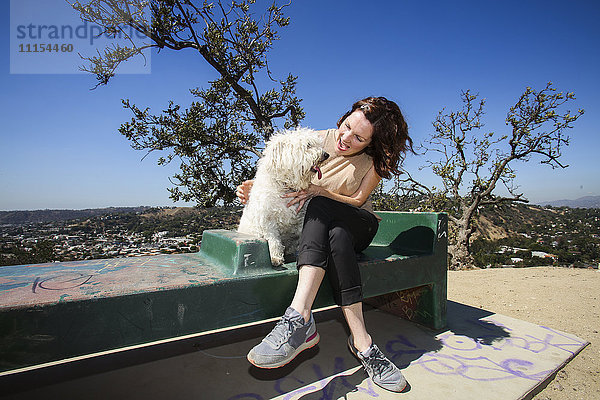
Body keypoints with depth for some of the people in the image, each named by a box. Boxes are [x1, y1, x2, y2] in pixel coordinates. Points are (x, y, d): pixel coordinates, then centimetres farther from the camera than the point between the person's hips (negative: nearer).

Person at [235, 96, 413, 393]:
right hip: (319, 224, 2)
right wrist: (255, 185, -12)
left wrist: (319, 191, -22)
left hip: (358, 226, -1)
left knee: (321, 207, -37)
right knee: (336, 238, -38)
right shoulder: (319, 140, -2)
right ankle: (361, 341, -37)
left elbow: (358, 200, -6)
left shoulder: (375, 160, -5)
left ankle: (299, 317, -46)